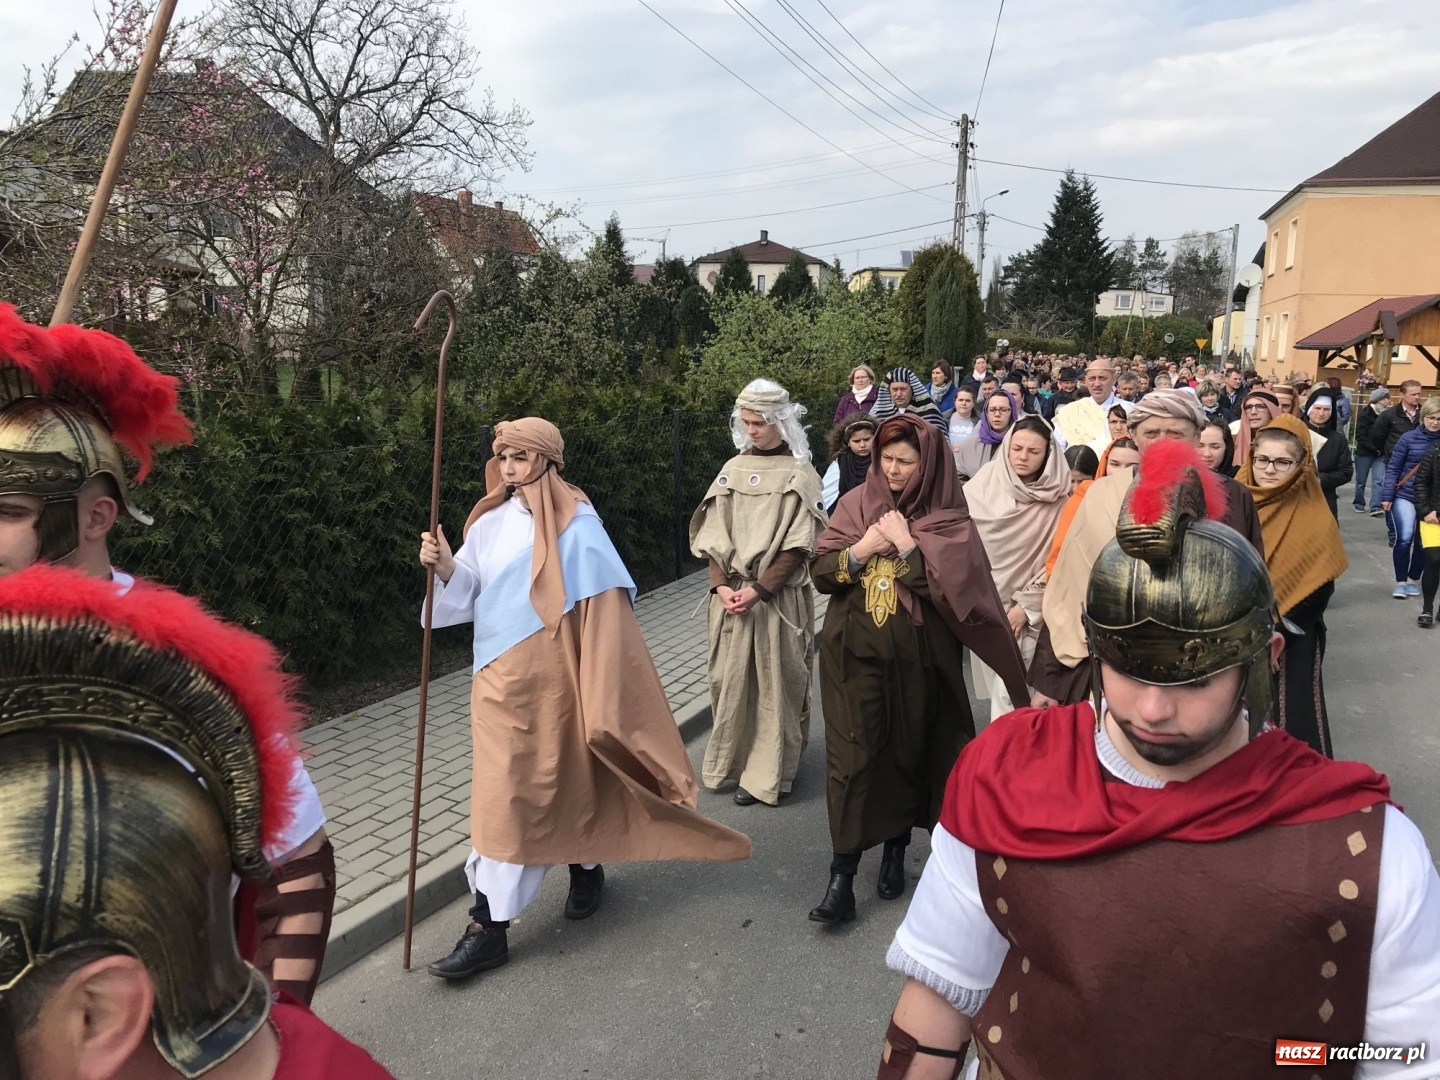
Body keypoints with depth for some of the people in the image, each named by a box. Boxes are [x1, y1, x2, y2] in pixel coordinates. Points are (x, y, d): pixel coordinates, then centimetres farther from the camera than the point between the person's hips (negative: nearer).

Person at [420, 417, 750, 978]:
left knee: (569, 774, 8)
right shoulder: (490, 522, 7)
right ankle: (489, 926, 14)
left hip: (554, 674, -4)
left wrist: (602, 690, -13)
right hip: (501, 676, 4)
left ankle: (586, 869, 34)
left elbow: (604, 598, -9)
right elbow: (469, 592, 6)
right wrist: (447, 568, -16)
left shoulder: (576, 521, -7)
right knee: (503, 789, 5)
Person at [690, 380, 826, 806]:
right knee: (729, 678, 8)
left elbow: (797, 545, -9)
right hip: (730, 594, 4)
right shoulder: (733, 469, 8)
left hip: (778, 596, -4)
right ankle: (731, 761, 24)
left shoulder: (799, 475, -4)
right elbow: (713, 535, 6)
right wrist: (720, 585, -7)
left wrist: (759, 589, -16)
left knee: (774, 681, 1)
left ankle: (767, 774, 10)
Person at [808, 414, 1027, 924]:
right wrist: (862, 549, -14)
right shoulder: (856, 504, 5)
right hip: (855, 653, 1)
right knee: (852, 756, -3)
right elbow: (820, 571, 2)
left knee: (908, 753, 10)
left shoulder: (948, 520, -3)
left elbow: (953, 590, -14)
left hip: (916, 659, -1)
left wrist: (905, 545, -15)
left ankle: (896, 850, 30)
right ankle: (842, 874, 1)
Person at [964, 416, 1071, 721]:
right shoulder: (983, 483, -2)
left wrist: (1027, 606, -7)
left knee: (1007, 690, -7)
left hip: (1027, 608, -2)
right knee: (994, 682, 7)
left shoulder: (1057, 499, -7)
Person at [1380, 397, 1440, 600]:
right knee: (1404, 537, -12)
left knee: (1423, 541, 10)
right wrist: (1387, 495, -6)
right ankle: (1400, 581, 3)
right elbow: (1393, 468, -1)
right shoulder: (1409, 438, -6)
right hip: (1405, 496, -2)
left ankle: (1413, 579, 28)